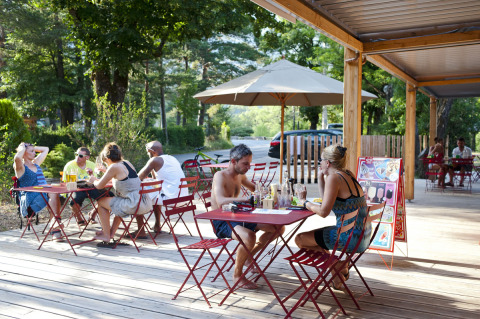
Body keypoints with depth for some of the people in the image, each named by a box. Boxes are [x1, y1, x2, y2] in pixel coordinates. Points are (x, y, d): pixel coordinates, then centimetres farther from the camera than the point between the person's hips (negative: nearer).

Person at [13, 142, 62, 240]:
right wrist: (22, 148, -4)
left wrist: (33, 147, 25)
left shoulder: (36, 163, 24)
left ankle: (55, 227, -39)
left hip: (45, 193, 6)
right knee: (53, 194, -33)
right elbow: (17, 158, -22)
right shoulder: (21, 167, 3)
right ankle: (55, 228, -37)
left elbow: (45, 149, 35)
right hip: (30, 198, -6)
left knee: (54, 194, -30)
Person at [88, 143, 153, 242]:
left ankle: (106, 235, 19)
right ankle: (112, 232, 43)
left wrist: (93, 180, 18)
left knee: (101, 202, 11)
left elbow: (99, 186, -2)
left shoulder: (114, 167, -10)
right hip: (145, 203, 9)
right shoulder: (127, 163, 13)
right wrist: (107, 172, 40)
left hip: (135, 205, -9)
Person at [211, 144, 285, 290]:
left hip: (239, 217, 9)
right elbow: (221, 202, -35)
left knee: (279, 228, 4)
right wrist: (247, 198, -44)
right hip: (222, 222, -9)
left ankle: (247, 258, 18)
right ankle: (237, 275, -14)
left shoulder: (240, 175, 9)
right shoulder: (220, 176, -17)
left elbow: (253, 187, 31)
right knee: (249, 236, -39)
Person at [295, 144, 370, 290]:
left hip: (350, 237, -10)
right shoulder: (347, 174, 12)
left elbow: (323, 212, -21)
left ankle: (337, 269, 10)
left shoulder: (334, 177, -16)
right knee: (317, 233, 32)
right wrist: (321, 177, 16)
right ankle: (343, 269, 28)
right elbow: (326, 200, 22)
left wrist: (306, 204, -4)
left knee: (300, 239, -1)